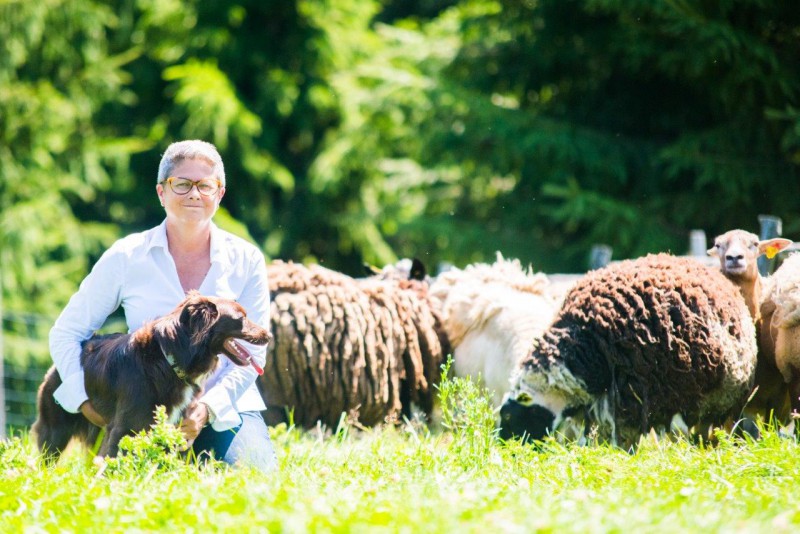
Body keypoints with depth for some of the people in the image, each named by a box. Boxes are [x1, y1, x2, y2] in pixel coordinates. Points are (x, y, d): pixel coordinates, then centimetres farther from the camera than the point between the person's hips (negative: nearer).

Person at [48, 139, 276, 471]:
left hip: (225, 406, 1)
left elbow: (251, 356, -1)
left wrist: (208, 407, -18)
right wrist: (84, 400, -11)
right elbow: (66, 332, 5)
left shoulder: (245, 260, 2)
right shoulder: (126, 257, -1)